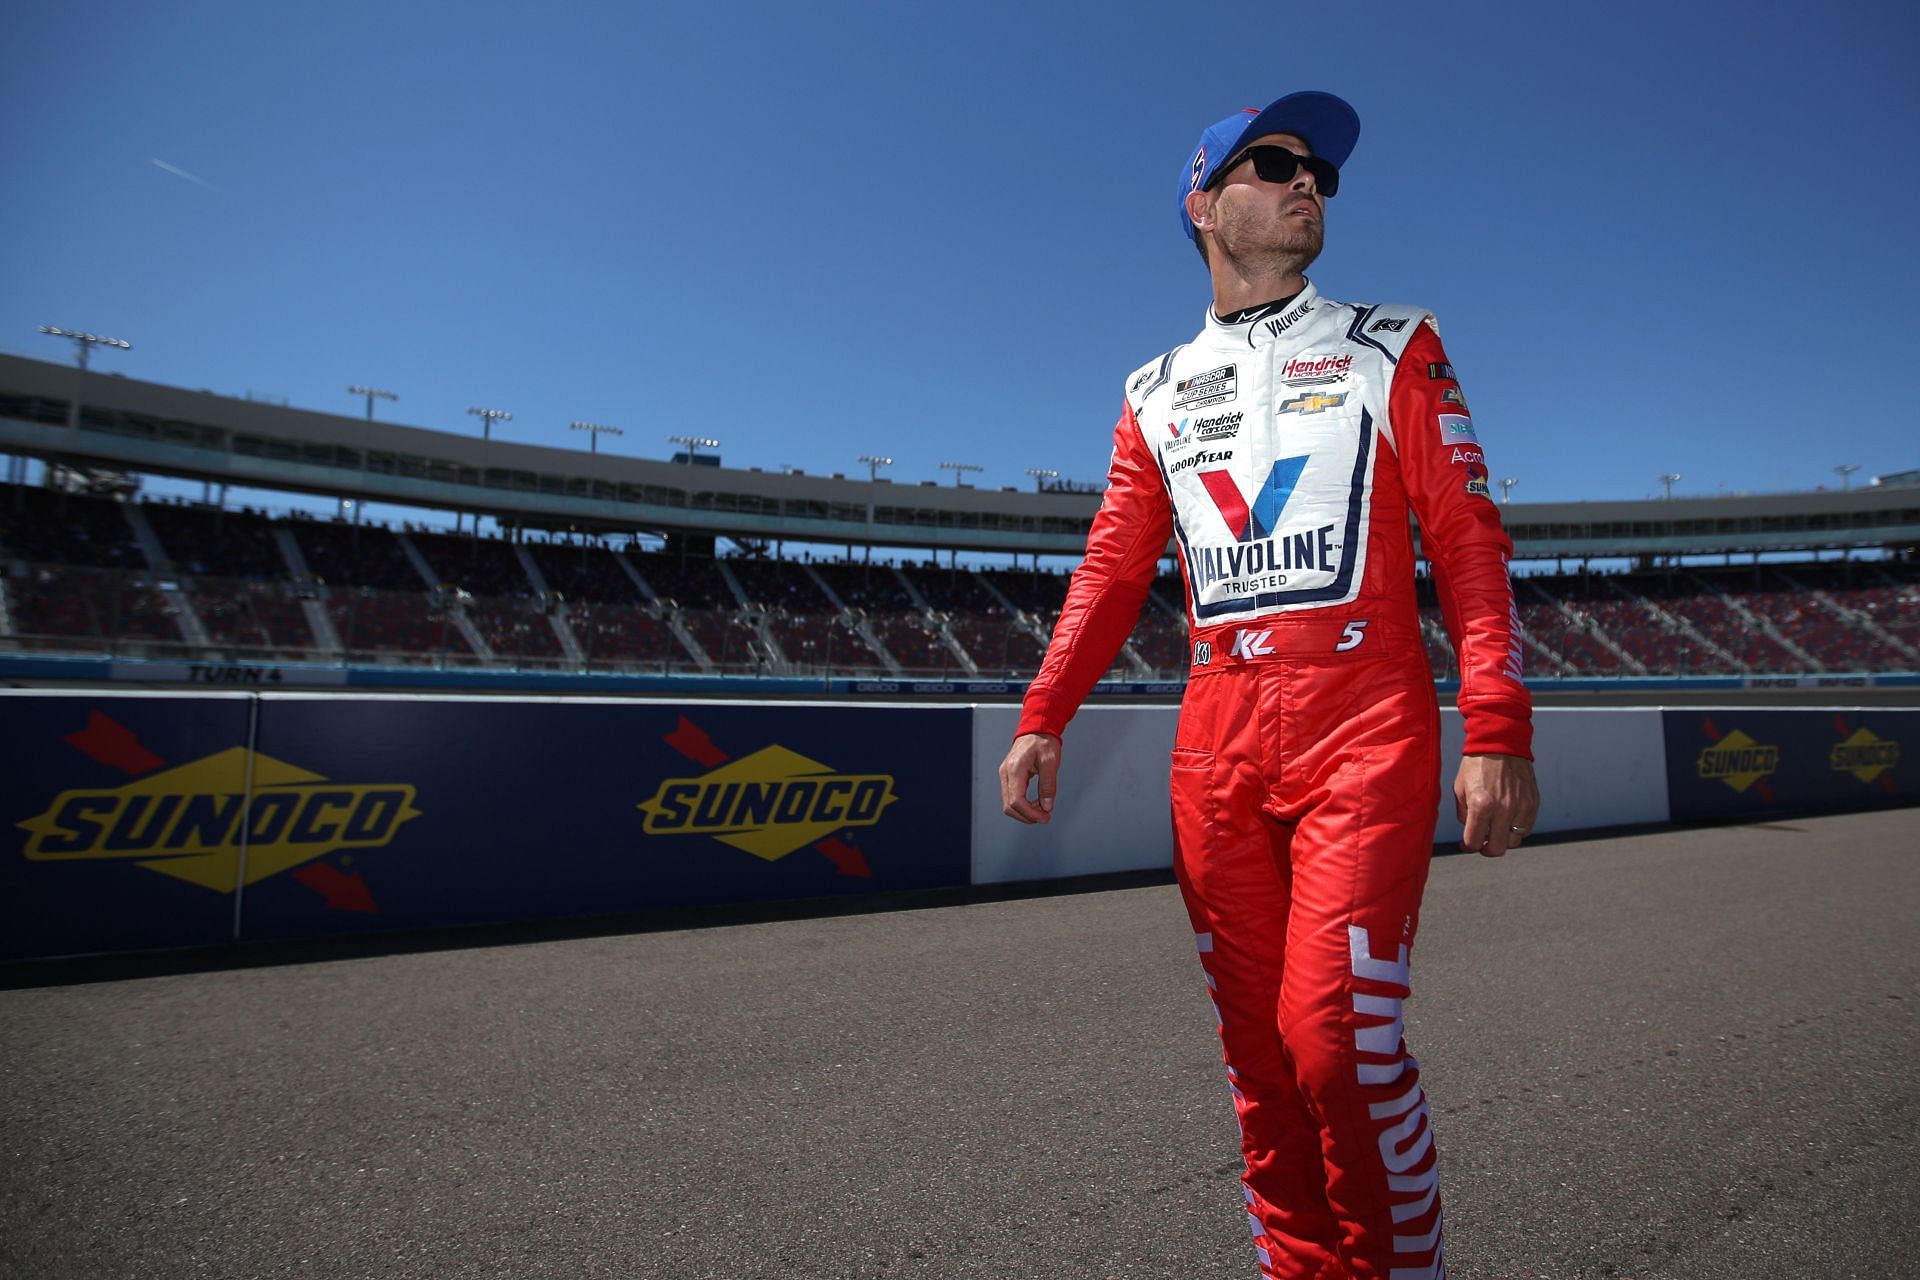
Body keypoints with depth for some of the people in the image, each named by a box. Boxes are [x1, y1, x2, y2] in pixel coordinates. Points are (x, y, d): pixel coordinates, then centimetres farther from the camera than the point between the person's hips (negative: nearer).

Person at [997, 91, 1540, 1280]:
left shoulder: (1393, 347, 11)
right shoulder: (1157, 391, 17)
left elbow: (1469, 544, 2)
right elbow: (1114, 569, 12)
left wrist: (1498, 735, -9)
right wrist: (1043, 720, -1)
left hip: (1364, 730, -2)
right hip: (1216, 742, 3)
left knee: (1335, 1036, -12)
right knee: (1259, 1048, 7)